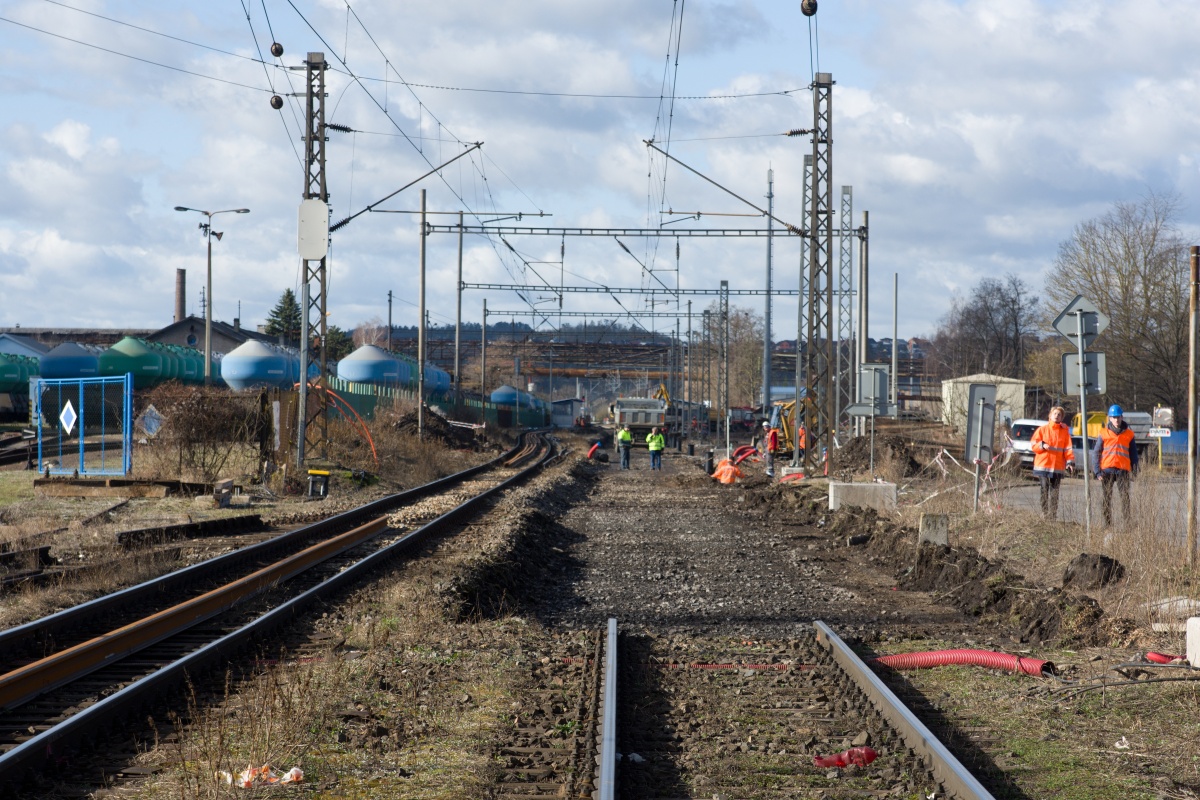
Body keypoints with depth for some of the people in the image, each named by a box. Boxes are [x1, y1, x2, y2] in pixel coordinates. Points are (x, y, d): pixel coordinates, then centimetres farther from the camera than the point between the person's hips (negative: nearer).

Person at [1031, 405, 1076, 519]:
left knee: (1054, 491, 0)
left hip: (1058, 466, 1)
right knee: (1044, 490, -4)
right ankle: (1045, 514, 0)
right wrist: (1042, 445, -13)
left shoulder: (1065, 431, 8)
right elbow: (1033, 445, 7)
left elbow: (1068, 448, 5)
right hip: (1043, 465, -1)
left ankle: (1053, 515, 2)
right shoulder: (1042, 429, 5)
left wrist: (1070, 462, -6)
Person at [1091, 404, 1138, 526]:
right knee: (1106, 498, 2)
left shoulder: (1129, 433, 9)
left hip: (1123, 470, 0)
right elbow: (1096, 453, 5)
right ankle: (1107, 524, 6)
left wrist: (1134, 470, 5)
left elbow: (1133, 453, 14)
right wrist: (1097, 471, -3)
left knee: (1125, 497, -7)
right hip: (1107, 470, 0)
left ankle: (1127, 523, -8)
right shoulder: (1104, 434, 5)